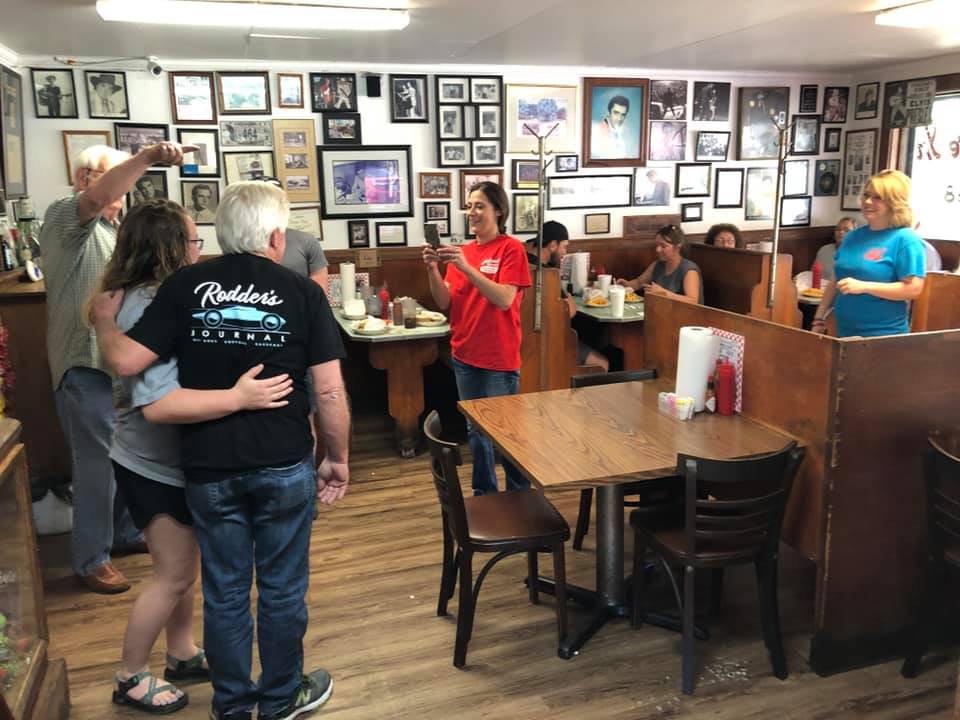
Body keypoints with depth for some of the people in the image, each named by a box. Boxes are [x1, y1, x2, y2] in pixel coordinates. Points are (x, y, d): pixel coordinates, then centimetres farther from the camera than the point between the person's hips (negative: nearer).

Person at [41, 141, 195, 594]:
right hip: (85, 363, -9)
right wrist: (150, 156, -42)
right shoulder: (65, 216, -9)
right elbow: (100, 195, -32)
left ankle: (127, 533, 32)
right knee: (98, 462, -5)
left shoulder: (108, 227, 20)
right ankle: (90, 560, 7)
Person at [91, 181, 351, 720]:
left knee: (225, 592, 17)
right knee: (283, 590, 15)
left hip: (209, 467, 2)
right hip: (285, 466, -1)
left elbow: (126, 361, -7)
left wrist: (103, 319, 13)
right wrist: (339, 459, 3)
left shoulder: (186, 286, -4)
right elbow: (330, 392, -9)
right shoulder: (303, 292, -7)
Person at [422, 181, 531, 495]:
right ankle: (483, 495, 30)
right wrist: (433, 270, -14)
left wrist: (466, 267, -26)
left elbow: (504, 299, -20)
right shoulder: (462, 252, 8)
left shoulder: (511, 248, -8)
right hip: (464, 356, 6)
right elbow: (445, 302, 2)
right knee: (476, 431, 16)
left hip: (499, 360, -6)